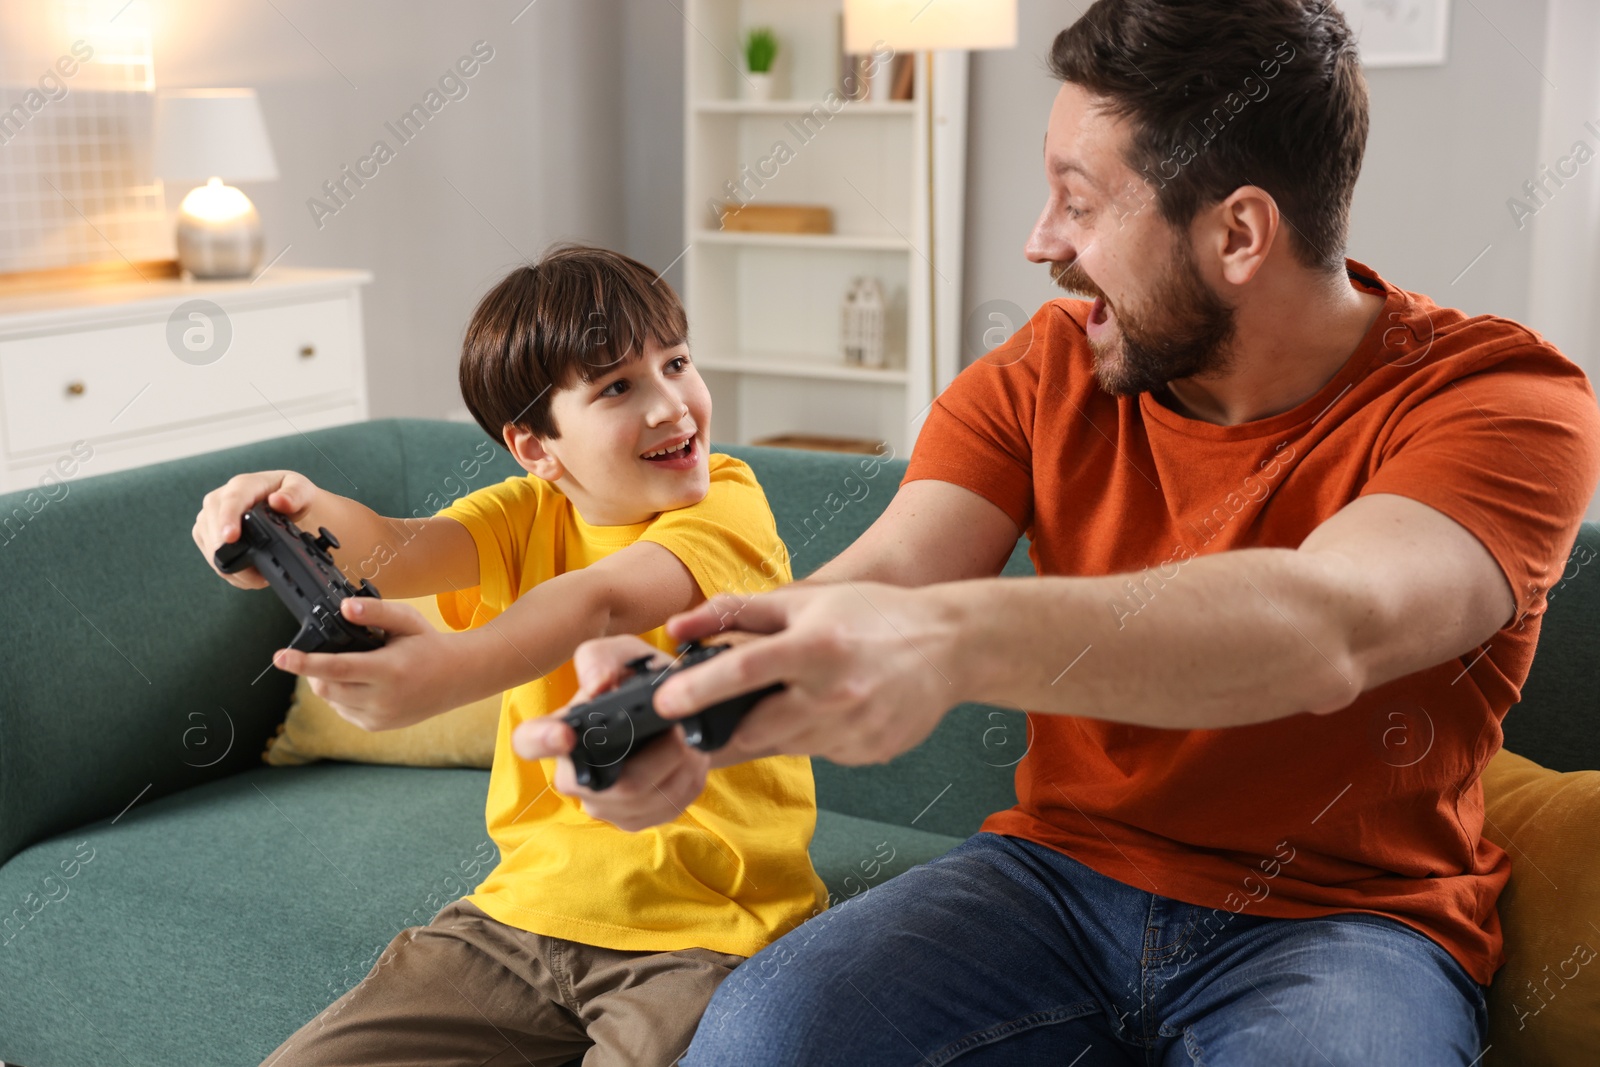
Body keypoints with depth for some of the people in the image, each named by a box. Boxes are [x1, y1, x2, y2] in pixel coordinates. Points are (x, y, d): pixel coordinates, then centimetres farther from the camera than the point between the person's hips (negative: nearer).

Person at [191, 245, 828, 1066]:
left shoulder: (728, 503, -10)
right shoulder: (528, 514, 5)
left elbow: (602, 600, -29)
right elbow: (401, 549, -14)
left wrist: (449, 670, -46)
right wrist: (303, 516, -37)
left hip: (710, 931, -4)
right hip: (529, 904, 5)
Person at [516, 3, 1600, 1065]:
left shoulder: (1502, 398, -13)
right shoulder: (1047, 373, 1)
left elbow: (1327, 629, -33)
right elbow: (889, 570, -13)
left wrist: (956, 640, -49)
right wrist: (673, 697, -34)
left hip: (1350, 917, -2)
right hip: (1062, 868, 3)